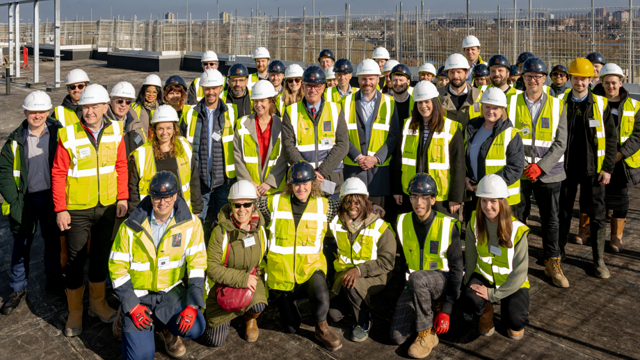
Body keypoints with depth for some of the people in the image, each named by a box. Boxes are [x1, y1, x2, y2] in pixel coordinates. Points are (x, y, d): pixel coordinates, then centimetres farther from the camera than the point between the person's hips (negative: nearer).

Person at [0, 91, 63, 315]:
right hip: (25, 200, 0)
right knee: (21, 246, 7)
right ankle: (18, 290, 21)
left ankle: (54, 282, 31)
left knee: (53, 242, 13)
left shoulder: (57, 133, -3)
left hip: (50, 197, 0)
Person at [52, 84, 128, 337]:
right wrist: (60, 209, -11)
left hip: (107, 207, 3)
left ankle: (98, 303, 35)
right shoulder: (69, 135, -13)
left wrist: (122, 197, 0)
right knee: (76, 260, 6)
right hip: (77, 209, -3)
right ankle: (75, 313, 22)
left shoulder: (115, 131, -2)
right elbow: (58, 173, -9)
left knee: (101, 256, 17)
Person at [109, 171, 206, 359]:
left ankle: (164, 328, 12)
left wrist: (193, 305, -16)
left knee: (195, 328, -23)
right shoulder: (131, 227, -10)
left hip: (172, 291, 1)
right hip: (138, 294, -1)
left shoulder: (191, 223, -9)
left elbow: (197, 263, -8)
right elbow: (117, 267, -6)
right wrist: (131, 306, -13)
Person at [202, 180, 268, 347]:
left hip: (252, 280, 2)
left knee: (258, 306, -33)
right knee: (215, 341, -5)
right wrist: (242, 278, -25)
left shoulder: (260, 229, -6)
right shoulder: (221, 232, -17)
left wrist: (254, 279, -5)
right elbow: (212, 269, -18)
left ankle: (250, 319, 7)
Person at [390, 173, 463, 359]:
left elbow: (456, 270, -10)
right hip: (414, 285, 3)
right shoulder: (402, 222, -2)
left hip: (442, 281, -3)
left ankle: (427, 334, -21)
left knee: (417, 278, -39)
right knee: (397, 337, -16)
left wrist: (446, 311, -14)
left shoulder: (448, 226, -12)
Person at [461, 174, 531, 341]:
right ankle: (486, 311, 8)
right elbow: (470, 257, 0)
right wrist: (469, 284, -1)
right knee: (470, 299, -30)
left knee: (515, 320, -25)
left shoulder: (517, 230, -20)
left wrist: (493, 294, -23)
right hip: (484, 276, 2)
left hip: (512, 283, -1)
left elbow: (520, 272, -18)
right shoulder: (474, 222, -12)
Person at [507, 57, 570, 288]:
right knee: (517, 219, 6)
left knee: (551, 220, 7)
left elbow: (560, 143, 0)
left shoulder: (557, 105, 4)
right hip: (518, 173, 0)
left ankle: (553, 264, 22)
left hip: (548, 172, 1)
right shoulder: (512, 103, 2)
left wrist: (541, 167, -13)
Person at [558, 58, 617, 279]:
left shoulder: (601, 104, 0)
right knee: (563, 212, 10)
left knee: (596, 215, 4)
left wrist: (608, 168, -6)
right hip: (566, 167, 1)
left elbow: (611, 138, 1)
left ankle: (599, 260, 13)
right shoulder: (561, 104, 2)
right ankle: (558, 251, 24)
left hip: (593, 169, -1)